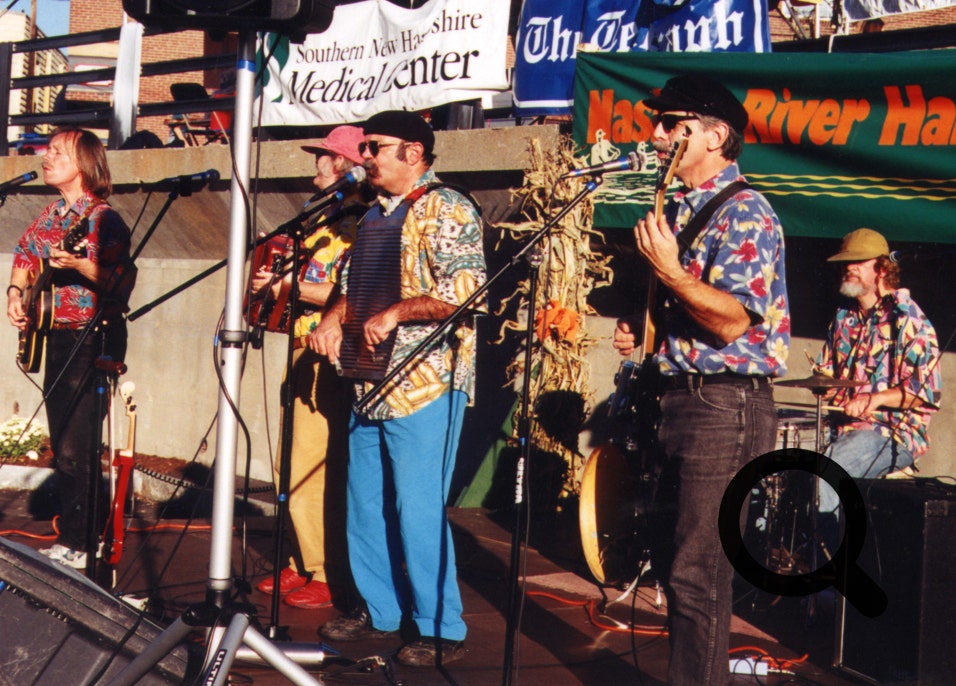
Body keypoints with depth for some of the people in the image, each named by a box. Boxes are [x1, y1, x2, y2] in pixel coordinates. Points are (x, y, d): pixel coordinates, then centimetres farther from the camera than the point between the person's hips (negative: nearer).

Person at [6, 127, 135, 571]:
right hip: (56, 336, 8)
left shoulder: (102, 220, -12)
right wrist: (16, 292, 5)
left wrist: (79, 265, -32)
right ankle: (77, 530, 22)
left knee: (75, 448, -9)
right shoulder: (49, 218, 13)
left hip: (93, 339, -8)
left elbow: (121, 284, -19)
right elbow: (24, 256, 24)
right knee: (61, 445, 12)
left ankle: (77, 545, -2)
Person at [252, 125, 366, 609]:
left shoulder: (358, 219, -12)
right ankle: (304, 564, 23)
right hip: (304, 353, 10)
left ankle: (330, 577, -1)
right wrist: (274, 276, 11)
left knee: (315, 470, -8)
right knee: (292, 468, 14)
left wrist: (292, 288, -18)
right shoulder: (328, 216, 18)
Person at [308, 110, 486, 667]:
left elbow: (466, 288, -19)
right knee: (365, 505, 13)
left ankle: (442, 631, 2)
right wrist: (335, 318, 8)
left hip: (425, 385, -9)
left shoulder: (446, 210, -8)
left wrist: (396, 313, -21)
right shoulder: (375, 216, 18)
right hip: (372, 386, 9)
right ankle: (379, 611, 27)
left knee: (418, 509, -8)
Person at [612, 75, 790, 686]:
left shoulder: (744, 212, -12)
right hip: (677, 399, 10)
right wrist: (639, 330, 11)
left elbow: (731, 320, -20)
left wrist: (668, 271, -27)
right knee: (676, 561, 16)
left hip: (724, 406, -10)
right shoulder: (679, 209, 16)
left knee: (698, 573, -8)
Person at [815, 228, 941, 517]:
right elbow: (825, 370, 26)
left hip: (894, 432, -7)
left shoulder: (907, 319, -7)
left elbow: (928, 391, -12)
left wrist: (876, 399, -25)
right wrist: (824, 380, 2)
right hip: (842, 427, 7)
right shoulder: (844, 315, 16)